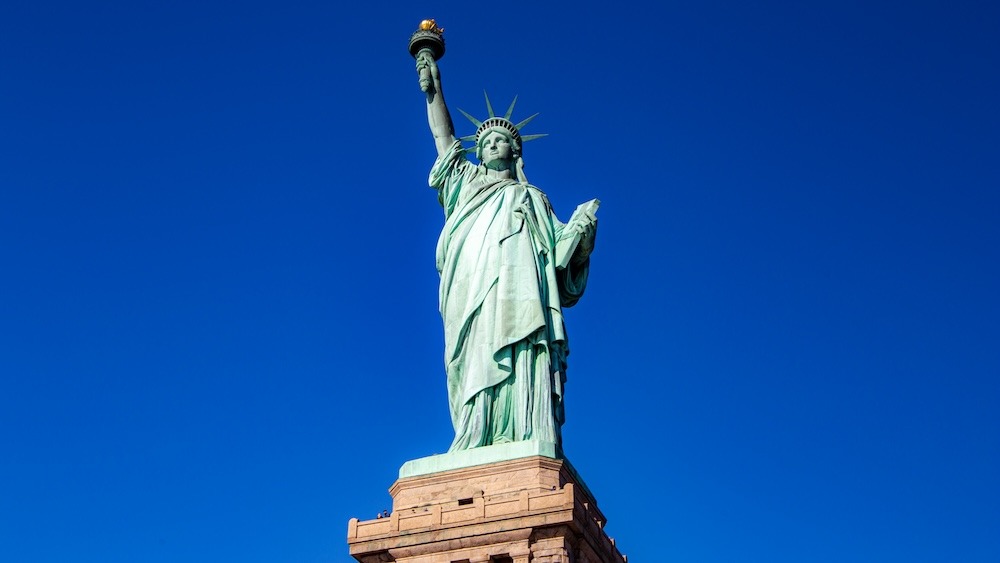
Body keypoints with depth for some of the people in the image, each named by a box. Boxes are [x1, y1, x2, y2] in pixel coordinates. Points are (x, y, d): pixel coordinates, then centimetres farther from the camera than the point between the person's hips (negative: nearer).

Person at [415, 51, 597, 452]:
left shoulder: (532, 197, 28)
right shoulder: (468, 182, 33)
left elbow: (561, 244, 17)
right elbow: (443, 135, 30)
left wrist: (581, 238, -3)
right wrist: (433, 87, 27)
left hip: (519, 287, -1)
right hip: (475, 289, 1)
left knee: (522, 363, -19)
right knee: (480, 358, -18)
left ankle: (526, 447, -31)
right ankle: (478, 444, -29)